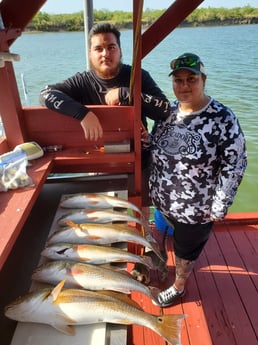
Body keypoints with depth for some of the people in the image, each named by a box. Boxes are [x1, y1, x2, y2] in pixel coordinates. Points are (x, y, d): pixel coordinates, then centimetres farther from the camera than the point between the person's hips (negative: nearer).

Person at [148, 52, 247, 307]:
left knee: (185, 250, 20)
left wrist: (219, 207, -13)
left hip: (196, 208, -4)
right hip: (161, 200, 5)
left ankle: (178, 287, 49)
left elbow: (234, 165, -16)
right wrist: (151, 186, 3)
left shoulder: (223, 119, -19)